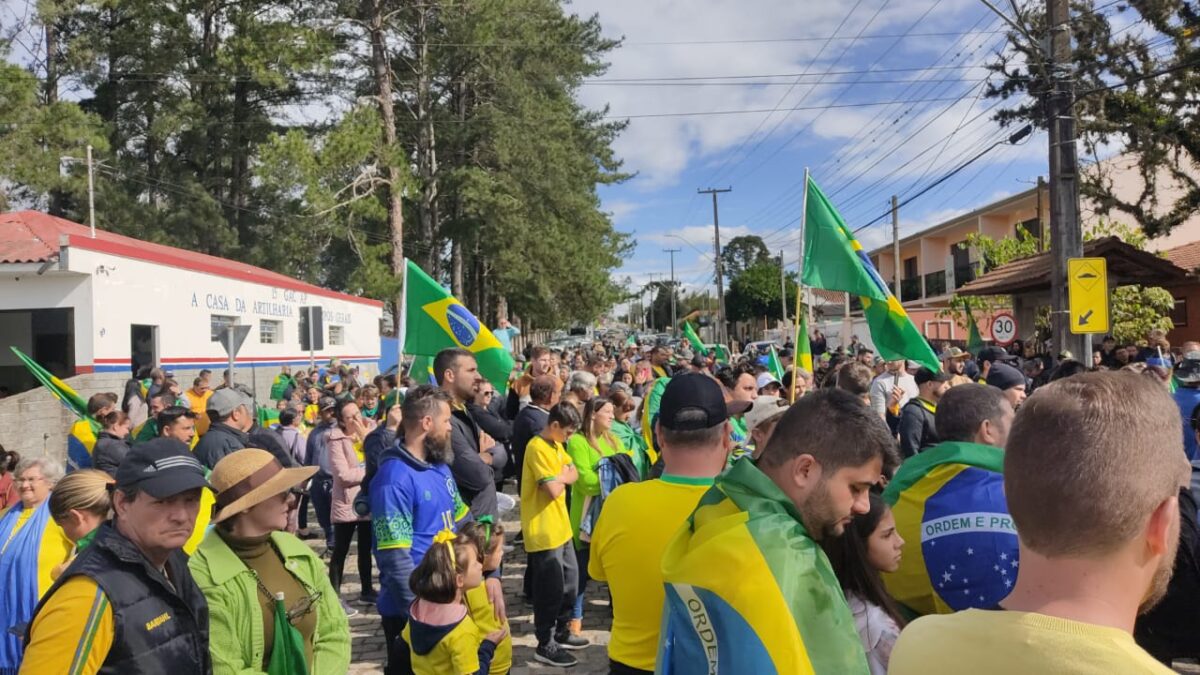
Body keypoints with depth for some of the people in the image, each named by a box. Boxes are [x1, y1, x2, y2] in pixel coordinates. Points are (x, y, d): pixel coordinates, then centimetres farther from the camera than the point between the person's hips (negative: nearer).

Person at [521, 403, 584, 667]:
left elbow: (574, 474, 7)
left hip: (561, 526, 9)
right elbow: (553, 490, -24)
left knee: (570, 580, 18)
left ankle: (561, 632, 33)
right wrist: (562, 478, -5)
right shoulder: (537, 448, -20)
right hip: (543, 531, -9)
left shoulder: (556, 445, 12)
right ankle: (545, 645, 14)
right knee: (550, 588, 0)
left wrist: (559, 477, -12)